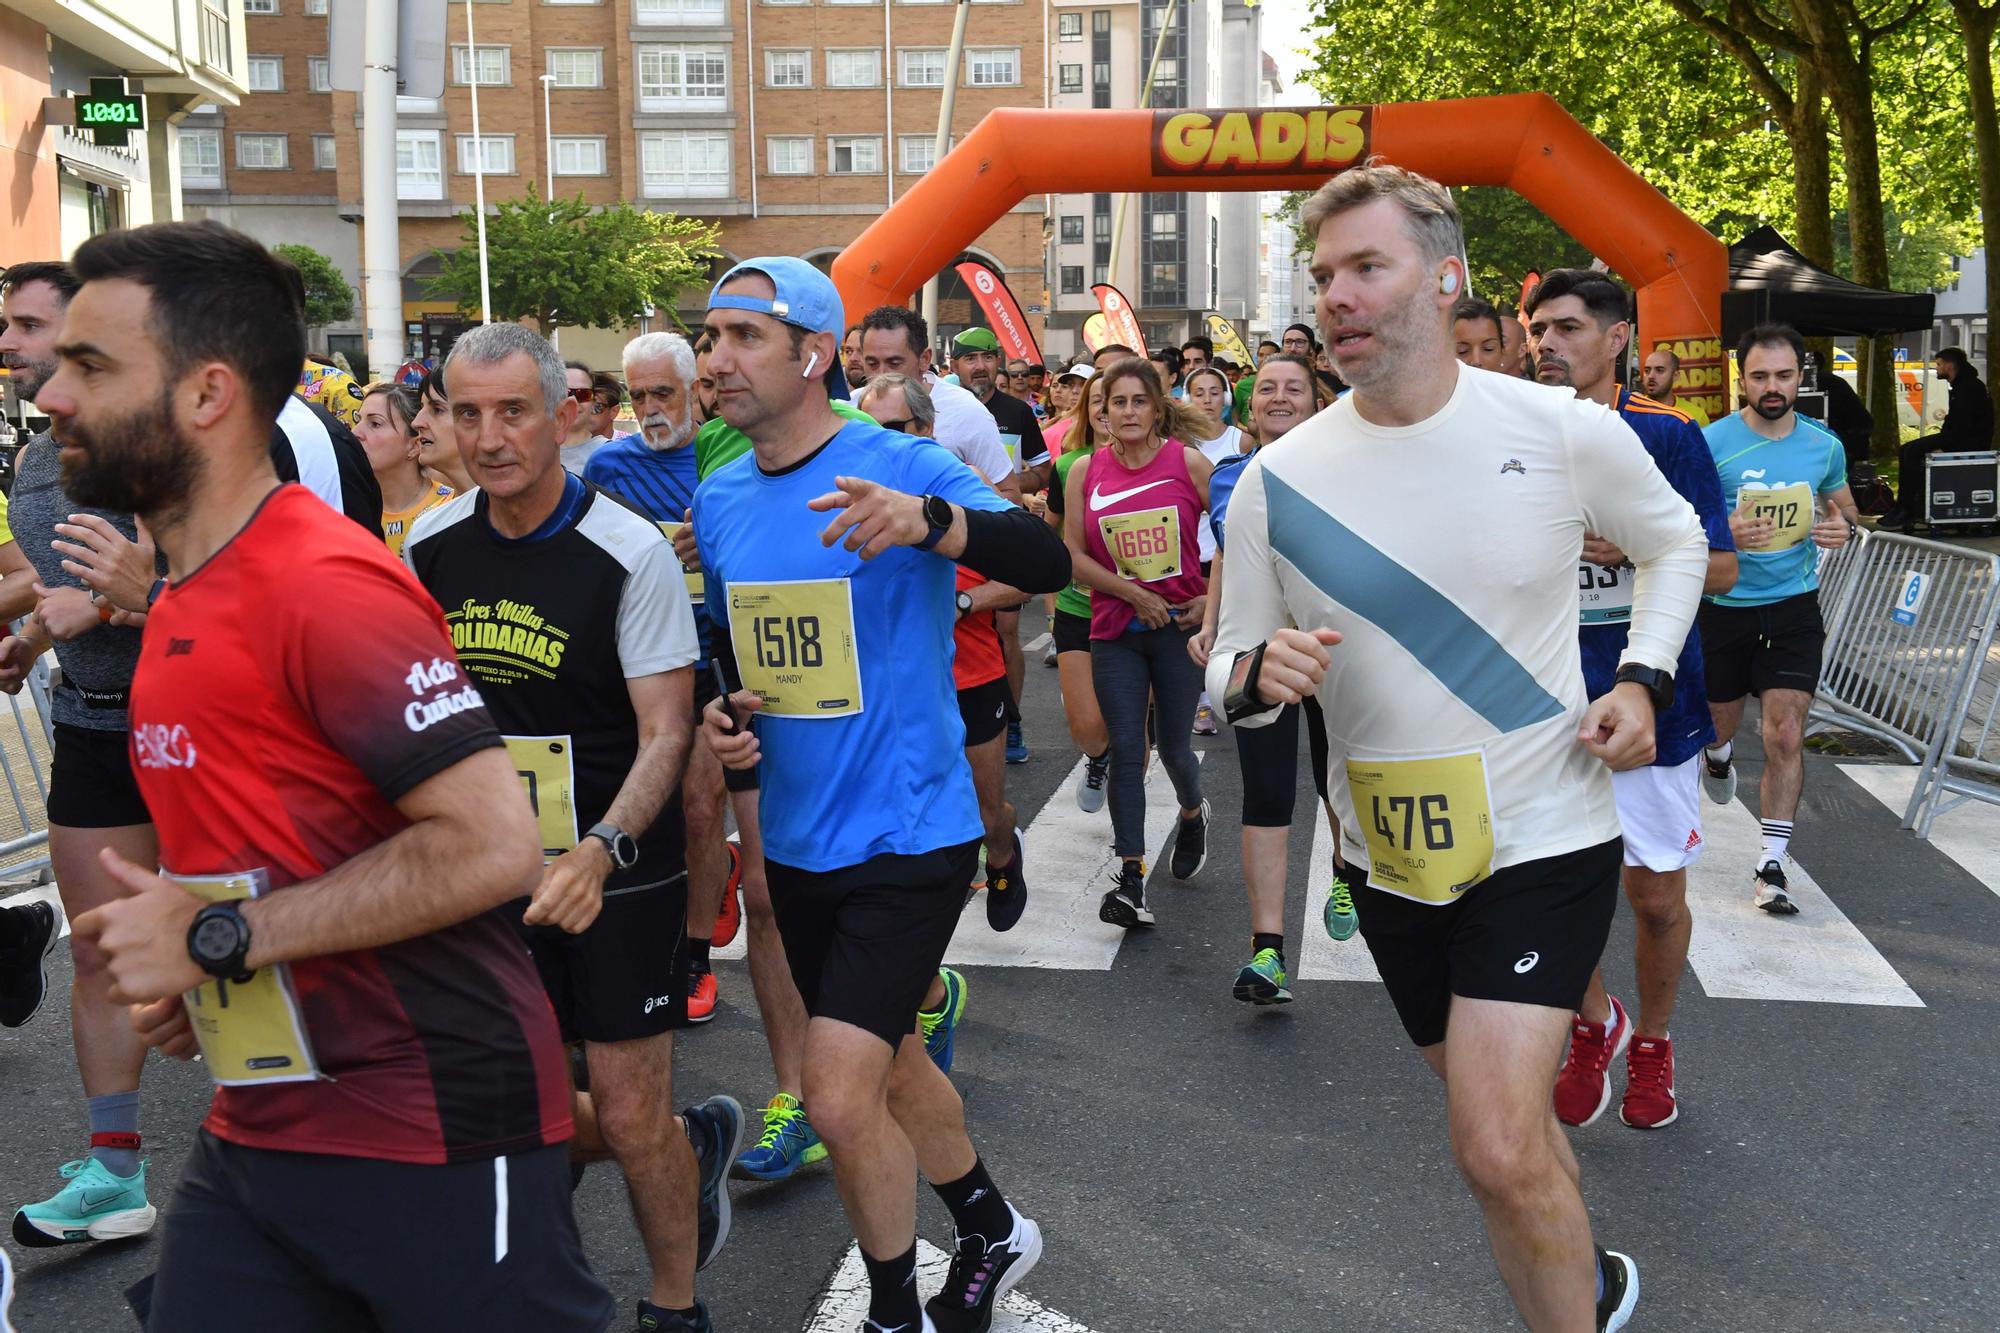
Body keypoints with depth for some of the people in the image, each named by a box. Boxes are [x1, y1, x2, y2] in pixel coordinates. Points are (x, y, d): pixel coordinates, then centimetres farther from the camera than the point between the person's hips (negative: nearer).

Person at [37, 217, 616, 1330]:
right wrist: (203, 983, 6)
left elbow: (491, 843, -26)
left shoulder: (327, 583, -20)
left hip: (436, 1136, -9)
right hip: (260, 1130, 9)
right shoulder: (190, 590, 10)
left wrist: (217, 938, -19)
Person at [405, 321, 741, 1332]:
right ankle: (696, 1149, 36)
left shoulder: (631, 553, -16)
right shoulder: (429, 547, 0)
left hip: (621, 872, -5)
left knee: (628, 1117, 2)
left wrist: (601, 850, -32)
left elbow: (665, 733, -17)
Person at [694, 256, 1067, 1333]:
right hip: (797, 840, 7)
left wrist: (928, 519, -46)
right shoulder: (717, 499, 5)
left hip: (907, 835, -7)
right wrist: (718, 714, -2)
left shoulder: (902, 467, -15)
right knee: (888, 1063, 21)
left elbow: (1047, 563, -29)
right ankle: (992, 1233, 46)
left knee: (841, 1096, -13)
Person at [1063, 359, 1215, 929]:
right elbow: (1072, 553, 0)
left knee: (1174, 746, 7)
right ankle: (1130, 878, 3)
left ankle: (1192, 814, 42)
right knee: (1125, 751, -1)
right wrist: (1134, 593, -8)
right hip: (1115, 630, 1)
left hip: (1181, 625, -1)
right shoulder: (1086, 471, 0)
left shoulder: (1187, 462, -5)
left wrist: (1214, 597, -4)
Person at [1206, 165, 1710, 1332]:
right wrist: (1255, 673, -23)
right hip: (1392, 855, 3)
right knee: (1504, 1124, 22)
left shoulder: (1568, 434, -10)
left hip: (1545, 836, -3)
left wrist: (1644, 678, -6)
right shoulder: (1278, 480, -8)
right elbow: (1232, 660, 1)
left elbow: (1675, 542, 10)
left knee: (1497, 1149, -16)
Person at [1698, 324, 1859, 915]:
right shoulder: (1711, 442, -11)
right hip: (1723, 606, -1)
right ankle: (1719, 754, 55)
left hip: (1794, 606, 1)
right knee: (1720, 725, 16)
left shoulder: (1824, 445, 0)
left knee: (1786, 738, -8)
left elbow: (1841, 502, 18)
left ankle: (1772, 866, 1)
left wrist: (1843, 525, -6)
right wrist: (1725, 533, -27)